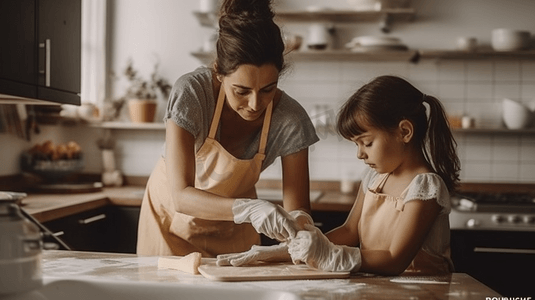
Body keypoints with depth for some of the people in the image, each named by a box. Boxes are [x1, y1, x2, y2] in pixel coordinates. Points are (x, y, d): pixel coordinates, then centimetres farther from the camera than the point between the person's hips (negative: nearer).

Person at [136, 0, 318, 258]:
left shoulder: (290, 120, -25)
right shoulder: (190, 93, -31)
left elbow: (296, 208, -18)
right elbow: (182, 196, -33)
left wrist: (298, 223, -41)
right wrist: (248, 208, -48)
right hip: (174, 212, -1)